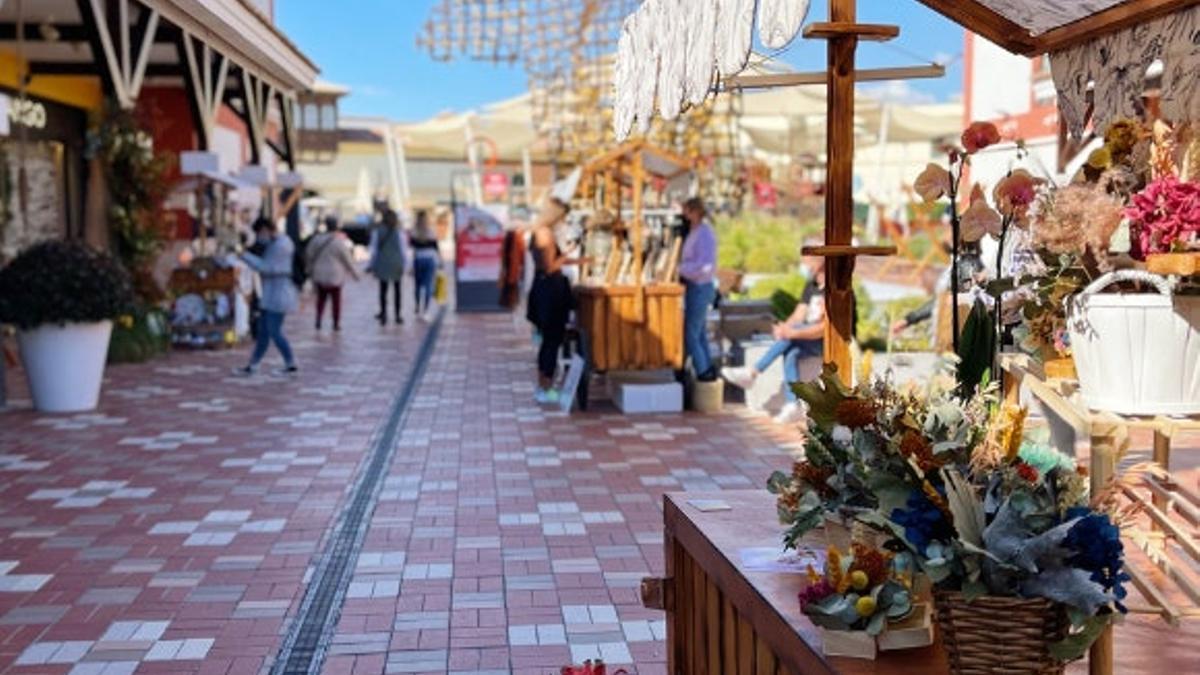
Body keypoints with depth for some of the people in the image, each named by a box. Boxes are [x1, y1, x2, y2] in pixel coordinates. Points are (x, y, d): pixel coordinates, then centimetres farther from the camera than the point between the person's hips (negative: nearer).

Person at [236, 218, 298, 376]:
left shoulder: (280, 245, -18)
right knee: (263, 332, 12)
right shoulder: (276, 243, 15)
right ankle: (252, 366, 16)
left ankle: (291, 365, 6)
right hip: (270, 296, 10)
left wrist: (245, 255, -16)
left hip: (278, 296, -10)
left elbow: (266, 268, -20)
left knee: (274, 333, -4)